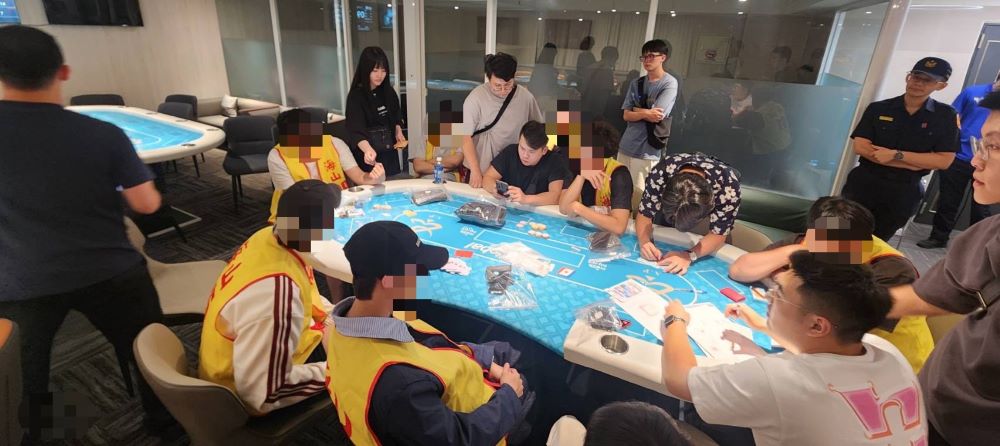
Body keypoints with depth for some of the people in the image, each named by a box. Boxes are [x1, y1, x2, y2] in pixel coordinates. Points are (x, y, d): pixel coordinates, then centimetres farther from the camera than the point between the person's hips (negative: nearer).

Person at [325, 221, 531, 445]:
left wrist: (487, 362, -5)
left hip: (436, 400, 7)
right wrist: (510, 394, -15)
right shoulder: (399, 384, -45)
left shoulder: (346, 324, -17)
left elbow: (430, 343, -3)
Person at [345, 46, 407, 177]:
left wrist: (398, 132, -2)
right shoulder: (356, 96, -16)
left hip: (390, 154, 5)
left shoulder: (389, 92, 1)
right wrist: (368, 149, -46)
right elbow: (356, 130, -28)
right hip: (368, 157, -5)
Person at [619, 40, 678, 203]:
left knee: (639, 193, -2)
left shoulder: (669, 83, -5)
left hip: (647, 150, -5)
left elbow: (657, 117, -13)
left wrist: (636, 110, 1)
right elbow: (626, 115, 3)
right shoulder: (636, 84, 10)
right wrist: (646, 113, -14)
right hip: (626, 146, 5)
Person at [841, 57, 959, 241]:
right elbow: (860, 147, -11)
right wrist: (916, 163, -14)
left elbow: (944, 160, -6)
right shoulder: (878, 108, -1)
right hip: (864, 184, 0)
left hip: (903, 192, 1)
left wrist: (896, 155, -17)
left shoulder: (946, 116, 0)